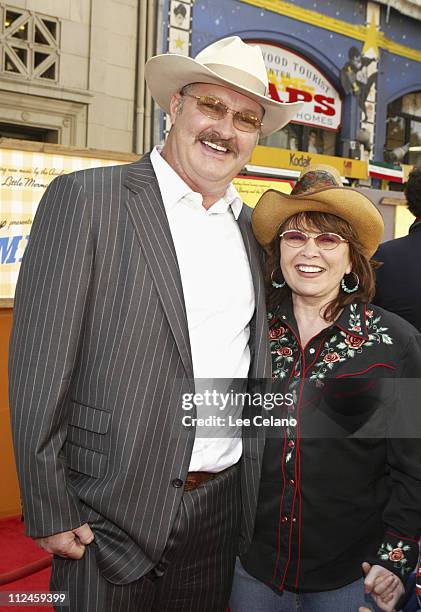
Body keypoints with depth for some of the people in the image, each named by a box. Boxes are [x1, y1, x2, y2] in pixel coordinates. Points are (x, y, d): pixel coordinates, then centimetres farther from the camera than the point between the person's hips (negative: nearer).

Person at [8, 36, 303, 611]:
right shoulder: (84, 198, -11)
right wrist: (49, 514, -12)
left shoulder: (252, 227, 7)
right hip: (110, 514, -5)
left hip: (223, 509, 5)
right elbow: (39, 368, -13)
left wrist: (258, 488, 11)